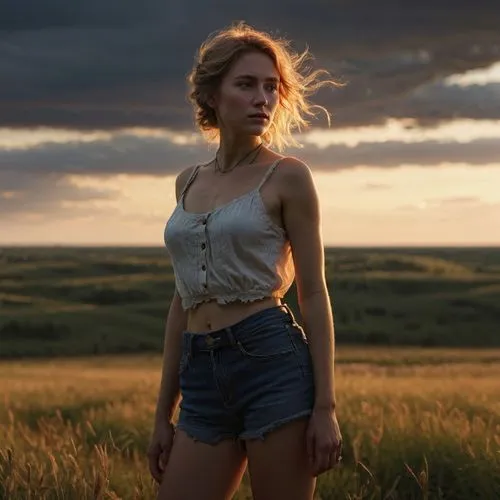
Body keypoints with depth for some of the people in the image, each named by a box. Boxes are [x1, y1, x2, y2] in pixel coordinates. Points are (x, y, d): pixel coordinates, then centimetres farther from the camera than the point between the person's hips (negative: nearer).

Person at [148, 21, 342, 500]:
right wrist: (164, 414, 16)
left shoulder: (287, 175, 0)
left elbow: (313, 293, -2)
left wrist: (325, 406, -9)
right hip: (203, 382, 5)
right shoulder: (188, 182, 16)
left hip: (274, 364, -5)